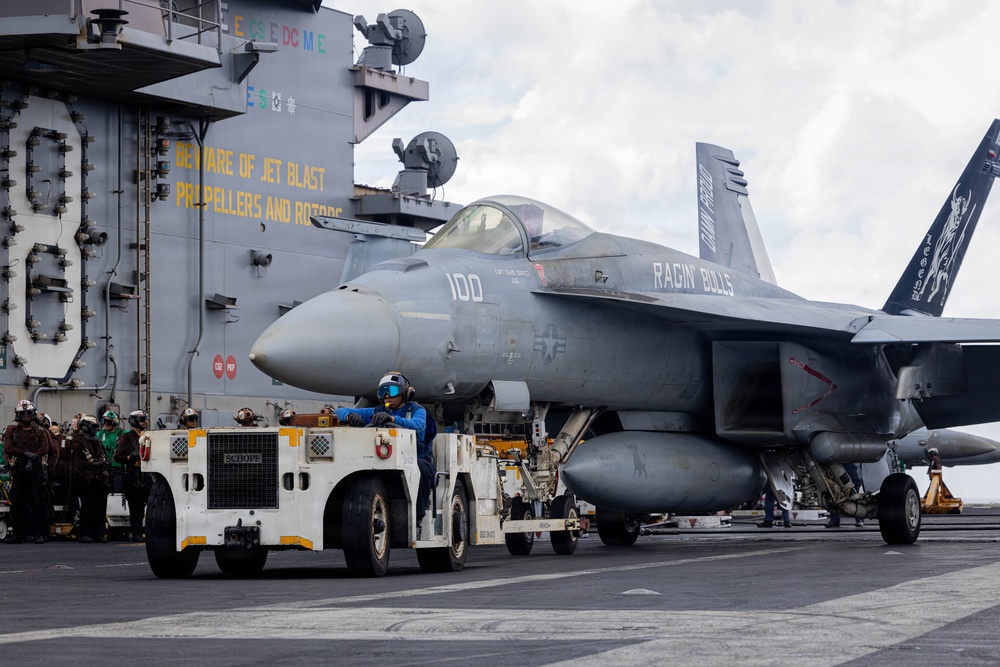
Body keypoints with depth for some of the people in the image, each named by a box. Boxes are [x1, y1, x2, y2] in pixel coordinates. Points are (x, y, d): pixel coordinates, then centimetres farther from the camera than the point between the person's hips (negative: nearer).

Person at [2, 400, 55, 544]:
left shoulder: (40, 431, 9)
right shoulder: (12, 430, 8)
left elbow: (45, 448, -2)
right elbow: (8, 448, -4)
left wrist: (33, 459, -17)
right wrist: (26, 454, -16)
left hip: (37, 469, -1)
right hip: (19, 471, 1)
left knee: (38, 502, -6)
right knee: (17, 502, 2)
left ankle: (39, 534, -4)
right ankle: (18, 533, 8)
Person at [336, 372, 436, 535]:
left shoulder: (417, 410, 4)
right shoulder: (378, 412, 15)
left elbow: (418, 425, -22)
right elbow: (341, 412, 13)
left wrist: (392, 418, -40)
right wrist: (350, 416, -14)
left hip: (417, 459, -3)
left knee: (420, 467, -38)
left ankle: (417, 519, -28)